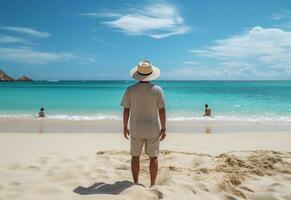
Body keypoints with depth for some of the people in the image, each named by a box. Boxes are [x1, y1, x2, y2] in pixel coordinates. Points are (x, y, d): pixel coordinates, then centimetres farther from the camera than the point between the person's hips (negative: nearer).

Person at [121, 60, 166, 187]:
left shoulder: (130, 90, -8)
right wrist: (163, 129, 1)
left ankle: (136, 183, 20)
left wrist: (125, 127, 6)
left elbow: (126, 110, -5)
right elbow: (162, 110, -8)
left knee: (135, 157, 14)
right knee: (153, 157, 12)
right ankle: (152, 185, 17)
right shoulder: (157, 90, -8)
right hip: (153, 129, 0)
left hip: (136, 130, 1)